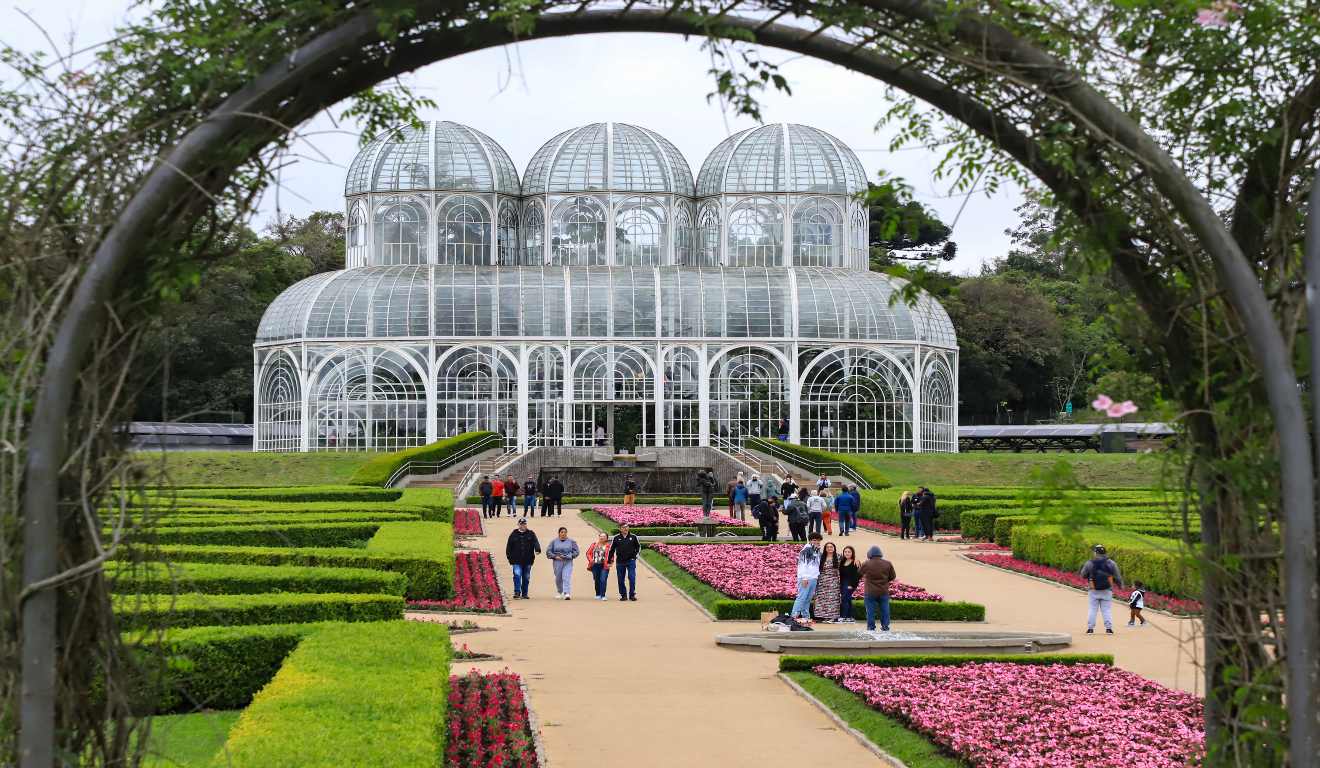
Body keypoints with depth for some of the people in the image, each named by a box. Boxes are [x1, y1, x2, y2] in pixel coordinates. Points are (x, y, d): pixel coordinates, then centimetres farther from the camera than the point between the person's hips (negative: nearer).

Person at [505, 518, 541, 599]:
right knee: (517, 575, -17)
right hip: (517, 560, -2)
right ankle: (517, 593, -16)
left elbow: (535, 542, -7)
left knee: (526, 578, 8)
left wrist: (537, 550, -27)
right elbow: (509, 546, 10)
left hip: (527, 560, 2)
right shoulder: (514, 534, 6)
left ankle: (524, 594, 18)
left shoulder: (531, 534, 7)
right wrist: (509, 556, 2)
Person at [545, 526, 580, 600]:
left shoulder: (571, 542, 5)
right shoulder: (554, 542, 7)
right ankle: (559, 592, 34)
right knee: (558, 579, 11)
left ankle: (566, 593, -22)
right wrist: (555, 556, -9)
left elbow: (576, 552, 5)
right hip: (557, 563, 2)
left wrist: (568, 556, -10)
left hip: (568, 563, -2)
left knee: (566, 578, -15)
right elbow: (548, 552, 6)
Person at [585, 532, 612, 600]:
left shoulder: (608, 546, -1)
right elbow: (588, 553, 13)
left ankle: (603, 595, -11)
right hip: (595, 566, 4)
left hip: (604, 566, -4)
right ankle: (598, 595, 25)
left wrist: (609, 562, -17)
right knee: (596, 580, 12)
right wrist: (590, 560, -3)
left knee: (603, 580, -13)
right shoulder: (594, 545, 10)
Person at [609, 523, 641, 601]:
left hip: (631, 561, -1)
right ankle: (623, 595, 17)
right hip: (620, 562, 1)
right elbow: (611, 550, 8)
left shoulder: (633, 537, 2)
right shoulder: (616, 538, 2)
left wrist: (635, 555, 4)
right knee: (621, 580, 5)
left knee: (632, 578, -6)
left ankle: (632, 595, 3)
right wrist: (609, 561, 6)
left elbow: (638, 547, 16)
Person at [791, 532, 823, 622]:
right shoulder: (807, 549, -9)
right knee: (802, 597, -12)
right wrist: (804, 578, -19)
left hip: (813, 578, 8)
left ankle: (806, 616, 11)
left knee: (808, 599, 9)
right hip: (806, 578, -8)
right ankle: (794, 616, -13)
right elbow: (802, 564, -15)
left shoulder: (817, 551, 18)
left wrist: (818, 574, 16)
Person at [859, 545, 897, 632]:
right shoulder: (888, 564, -4)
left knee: (870, 610, 5)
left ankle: (871, 627, 5)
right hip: (884, 592, 2)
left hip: (870, 592, -2)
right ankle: (885, 626, 14)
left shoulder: (866, 564, -10)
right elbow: (893, 576, 4)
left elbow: (859, 572, 7)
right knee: (884, 609, 12)